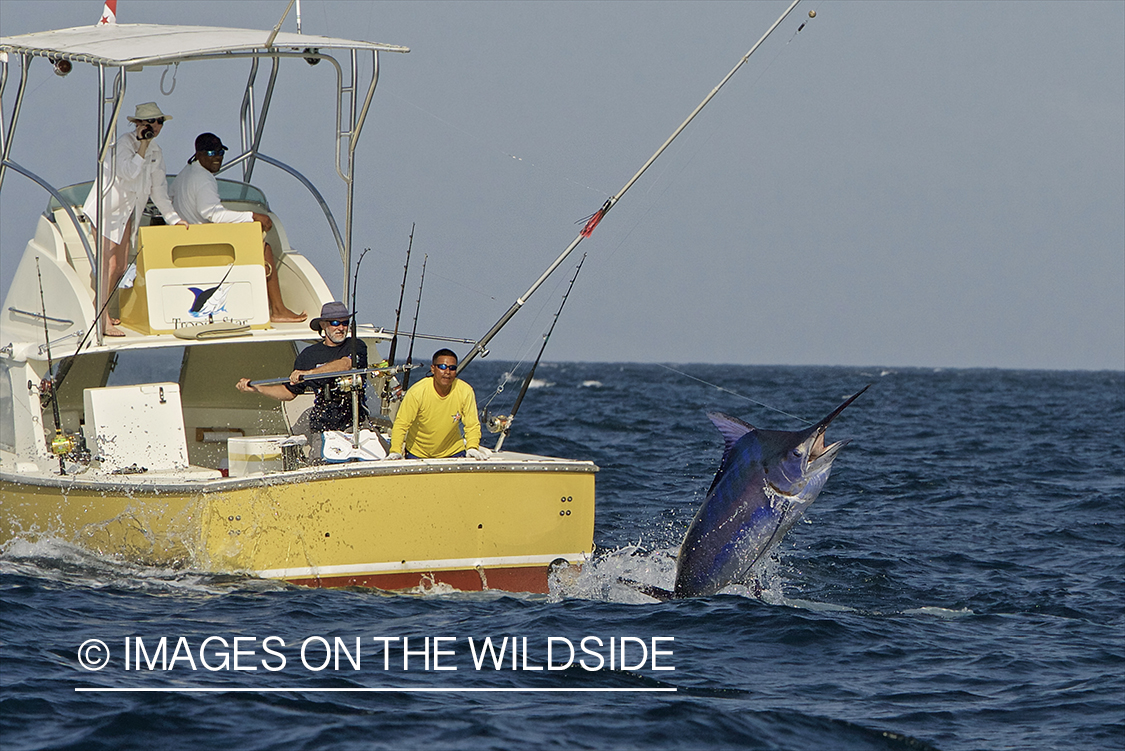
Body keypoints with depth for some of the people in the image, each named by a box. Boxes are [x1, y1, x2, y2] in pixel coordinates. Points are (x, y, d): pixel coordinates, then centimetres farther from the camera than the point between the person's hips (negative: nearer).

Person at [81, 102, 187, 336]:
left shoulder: (156, 152, 9)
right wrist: (143, 145, -24)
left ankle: (101, 312, 20)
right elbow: (128, 172, -29)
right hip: (106, 209, -8)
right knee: (109, 264, -15)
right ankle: (103, 321, -17)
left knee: (120, 266, 7)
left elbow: (158, 190, 15)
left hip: (126, 213, 8)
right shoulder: (124, 143, -15)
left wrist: (173, 218, 10)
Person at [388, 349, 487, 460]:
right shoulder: (417, 392, -22)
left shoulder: (465, 392, -16)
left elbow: (472, 425, -9)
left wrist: (472, 449, -25)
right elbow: (401, 425, -19)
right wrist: (395, 452, -29)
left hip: (453, 451, 2)